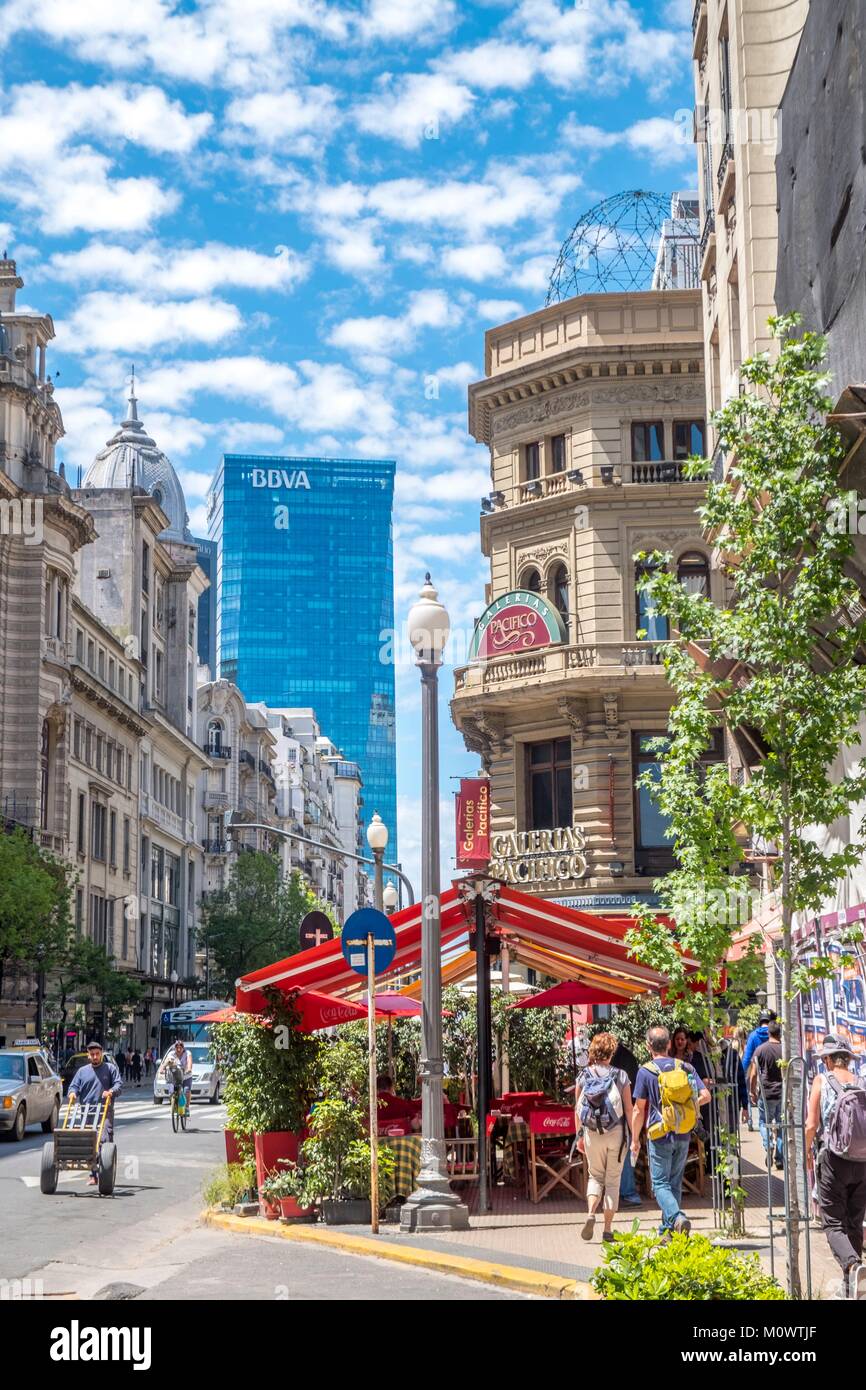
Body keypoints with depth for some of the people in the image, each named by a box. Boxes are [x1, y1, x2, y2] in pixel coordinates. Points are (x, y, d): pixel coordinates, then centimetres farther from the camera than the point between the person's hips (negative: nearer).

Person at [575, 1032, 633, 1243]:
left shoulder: (584, 1077, 0)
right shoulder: (620, 1077, -4)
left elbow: (578, 1109, 3)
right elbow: (629, 1109, -4)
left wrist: (579, 1136, 12)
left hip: (592, 1134, 1)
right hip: (616, 1134, -1)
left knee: (595, 1176, 17)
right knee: (613, 1180, 9)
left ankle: (591, 1214, -8)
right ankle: (607, 1229, 8)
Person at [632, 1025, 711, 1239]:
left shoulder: (646, 1071, -7)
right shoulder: (685, 1067, 3)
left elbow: (639, 1109, -5)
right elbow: (705, 1096, -2)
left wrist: (635, 1139, 4)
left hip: (660, 1135, -4)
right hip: (683, 1135, 4)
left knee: (661, 1183, 0)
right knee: (675, 1183, 14)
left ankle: (677, 1218, -24)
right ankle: (668, 1230, 17)